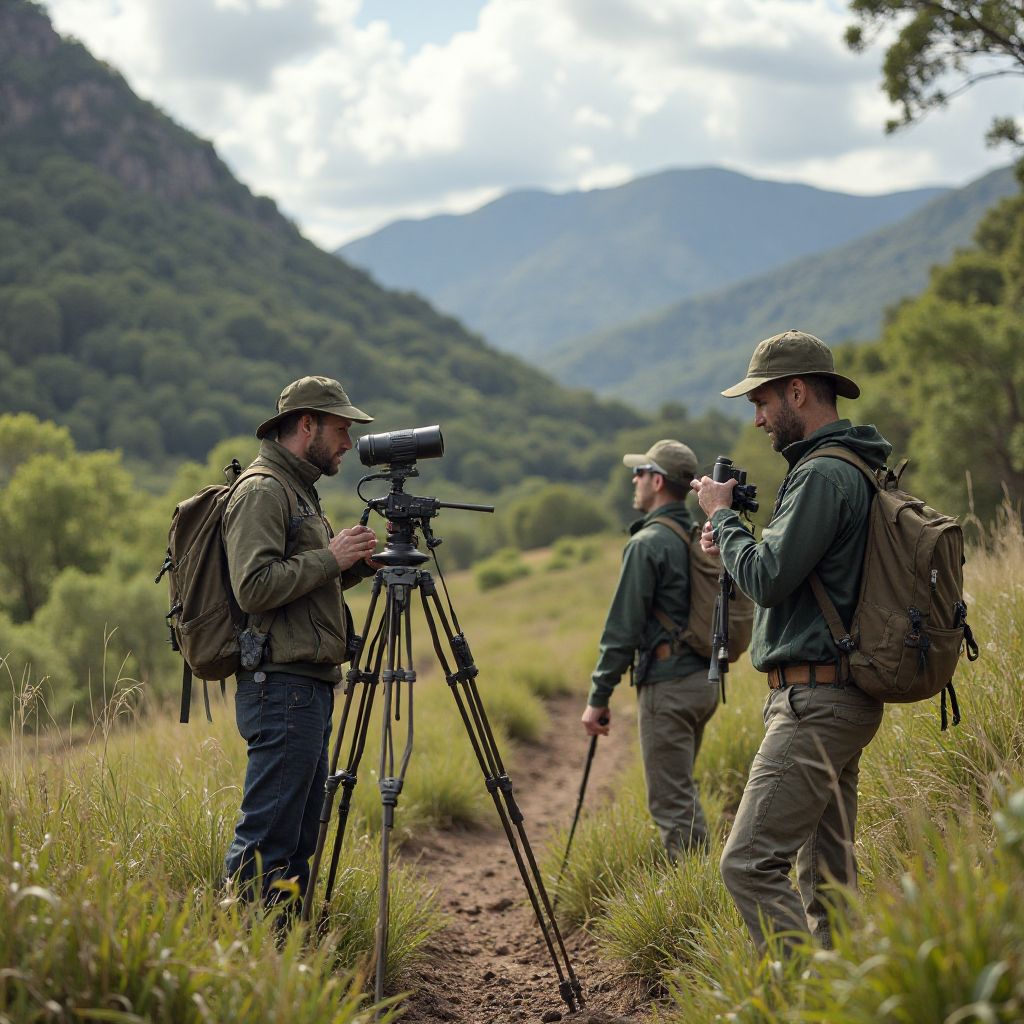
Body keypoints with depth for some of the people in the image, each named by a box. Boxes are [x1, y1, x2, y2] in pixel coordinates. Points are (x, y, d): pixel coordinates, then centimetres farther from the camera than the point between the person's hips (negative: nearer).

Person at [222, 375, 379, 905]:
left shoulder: (298, 490, 21)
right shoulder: (261, 491, -10)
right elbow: (255, 587, -22)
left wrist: (356, 565, 10)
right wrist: (331, 558, -15)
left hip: (309, 685, 11)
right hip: (281, 686, -11)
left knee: (299, 836, 12)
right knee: (266, 839, -9)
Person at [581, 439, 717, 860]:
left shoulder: (647, 545, -14)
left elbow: (623, 629, -15)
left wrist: (598, 697, -9)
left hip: (667, 684, -9)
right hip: (704, 679, 9)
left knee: (671, 801, -4)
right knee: (682, 792, 20)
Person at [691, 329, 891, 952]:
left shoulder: (823, 475, -15)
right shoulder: (851, 470, 18)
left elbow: (769, 580, -19)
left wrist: (722, 514, -5)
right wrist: (733, 546, 12)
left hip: (814, 701, -11)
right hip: (840, 697, 11)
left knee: (750, 864, -12)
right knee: (828, 874, 11)